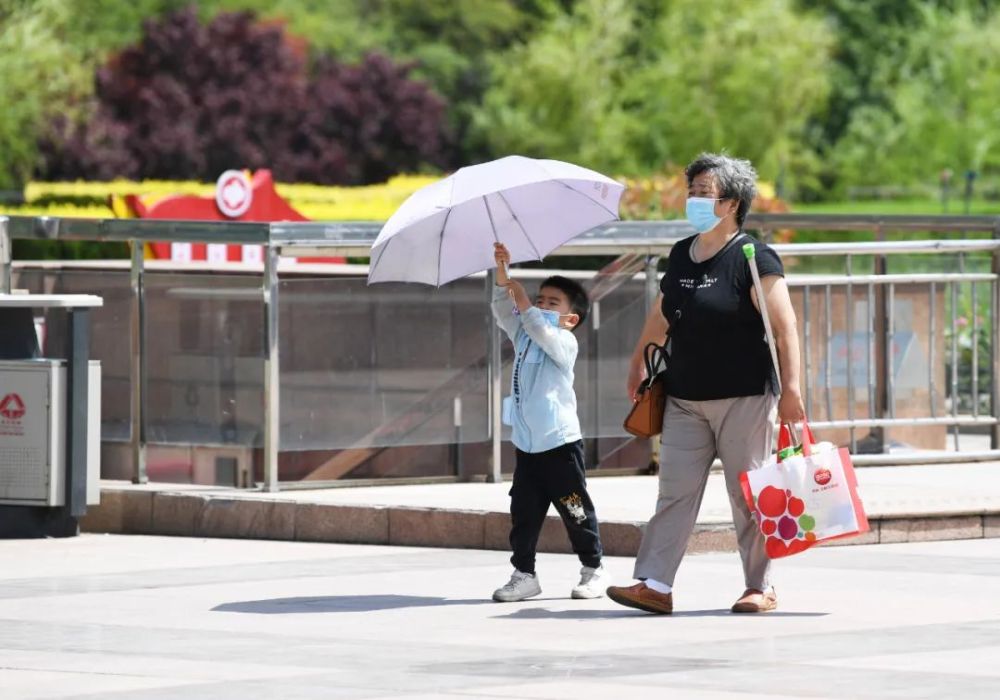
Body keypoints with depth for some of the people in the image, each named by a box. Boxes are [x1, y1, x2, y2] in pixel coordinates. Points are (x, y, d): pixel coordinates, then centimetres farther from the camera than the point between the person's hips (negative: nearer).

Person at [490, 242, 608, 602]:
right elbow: (502, 311, 1)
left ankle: (594, 569, 13)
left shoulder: (565, 342, -7)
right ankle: (524, 574, 7)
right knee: (523, 512, 4)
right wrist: (502, 273, -10)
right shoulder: (522, 335, 13)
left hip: (560, 444, -6)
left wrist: (524, 305, -26)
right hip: (527, 446, 6)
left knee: (575, 511, 2)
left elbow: (544, 333, -27)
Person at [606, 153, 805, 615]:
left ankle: (760, 588, 9)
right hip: (685, 399, 6)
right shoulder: (681, 255, 11)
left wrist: (791, 387, -21)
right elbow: (661, 314, 27)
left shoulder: (753, 259, -9)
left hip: (743, 399, -6)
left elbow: (785, 328, -14)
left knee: (748, 496, 0)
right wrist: (638, 361, 35)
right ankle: (654, 585, -4)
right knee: (674, 491, 0)